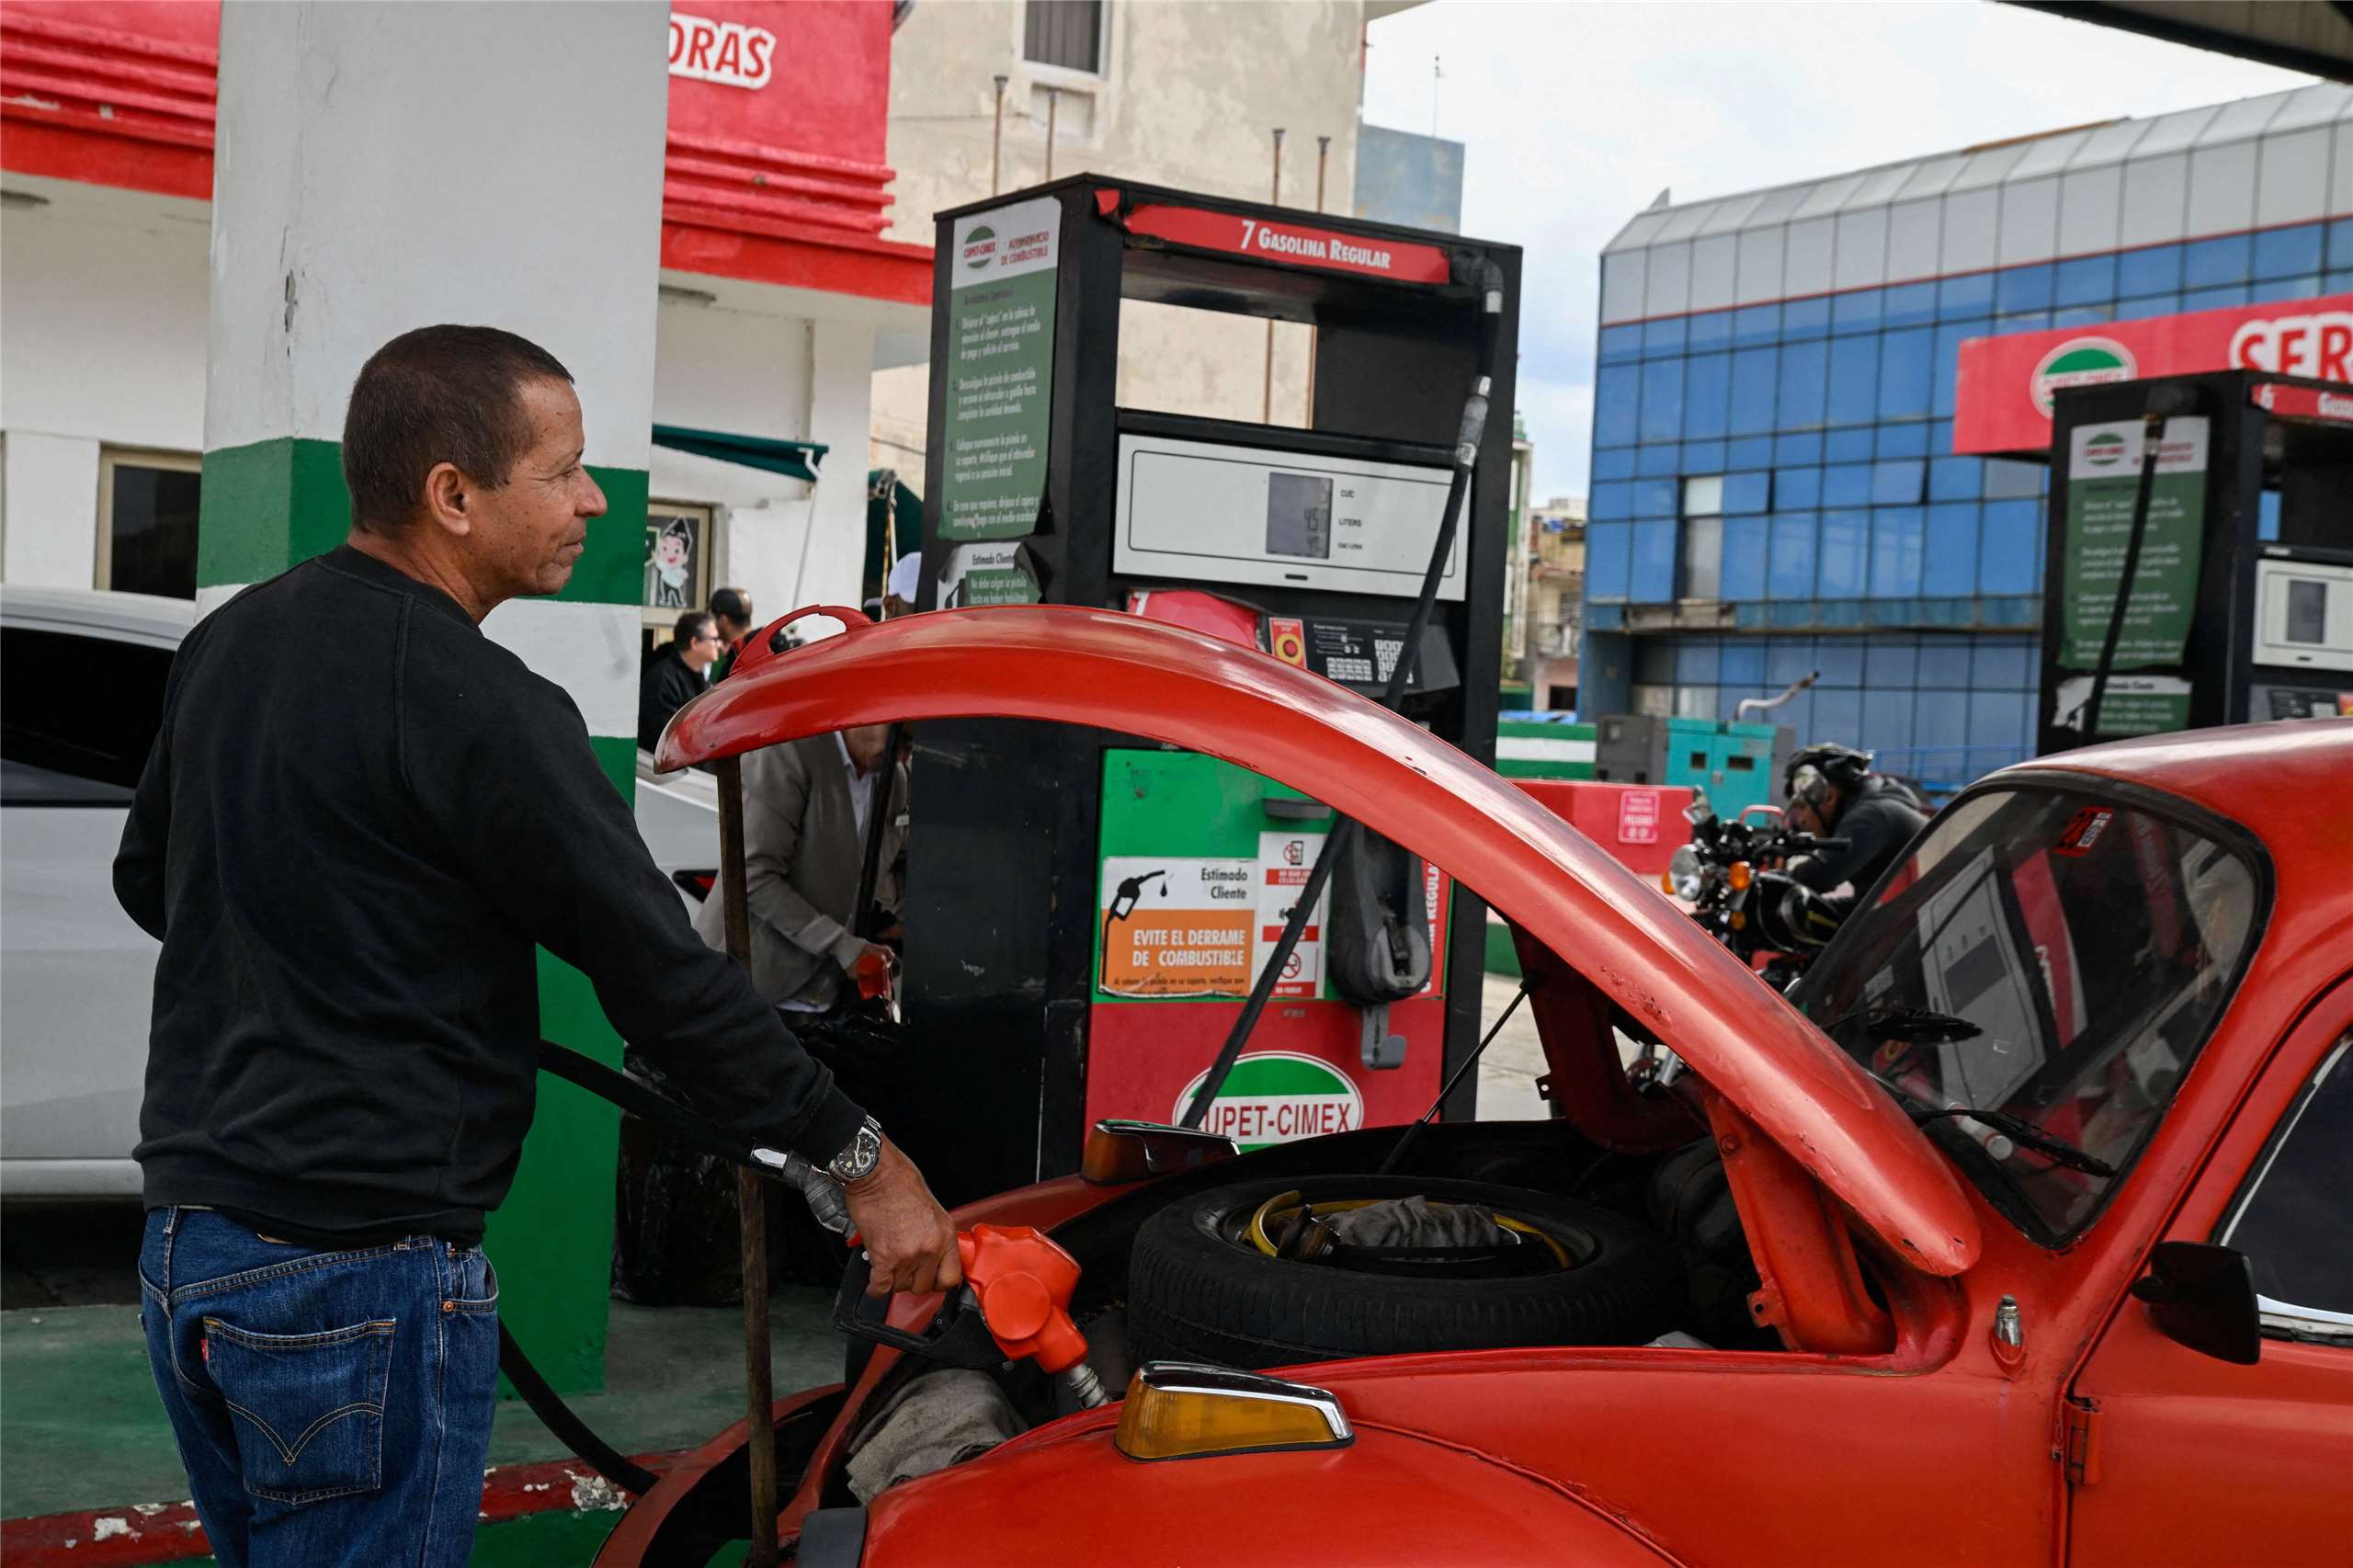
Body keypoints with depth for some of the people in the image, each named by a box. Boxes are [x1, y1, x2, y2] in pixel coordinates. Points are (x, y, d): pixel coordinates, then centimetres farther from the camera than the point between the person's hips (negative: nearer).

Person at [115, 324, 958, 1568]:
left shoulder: (229, 640, 8)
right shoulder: (476, 706, -18)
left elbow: (147, 879, 21)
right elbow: (661, 975, -17)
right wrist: (858, 1154, -8)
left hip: (184, 1243, 9)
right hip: (359, 1279, -9)